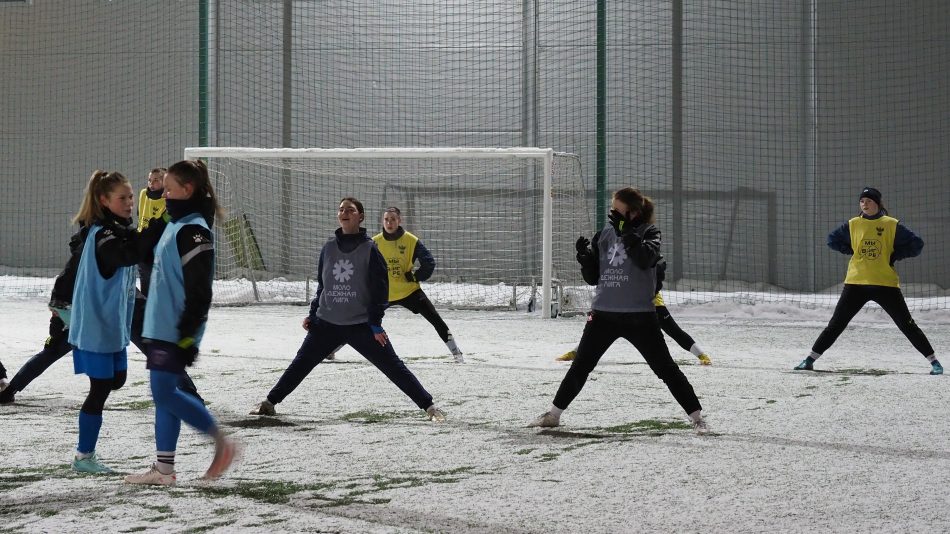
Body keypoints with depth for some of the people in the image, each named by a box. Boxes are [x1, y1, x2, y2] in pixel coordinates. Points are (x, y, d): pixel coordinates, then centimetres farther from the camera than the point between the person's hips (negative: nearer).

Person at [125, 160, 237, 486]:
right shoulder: (175, 225, 14)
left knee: (164, 393, -9)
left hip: (177, 330, -10)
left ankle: (222, 443, 1)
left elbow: (198, 291, -20)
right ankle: (163, 470, 14)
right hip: (161, 326, 10)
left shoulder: (194, 230, -16)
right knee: (163, 395, 10)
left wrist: (188, 334, -22)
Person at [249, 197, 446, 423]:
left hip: (362, 325, -4)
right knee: (300, 364, 7)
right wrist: (313, 314, 11)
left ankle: (429, 406, -1)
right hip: (327, 323, 4)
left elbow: (380, 287, -6)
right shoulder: (329, 248, 6)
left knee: (393, 366, -5)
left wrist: (375, 322, -12)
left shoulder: (369, 248, -6)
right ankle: (269, 403, 20)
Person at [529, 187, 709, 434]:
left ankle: (697, 417, 4)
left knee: (666, 368, -3)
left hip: (639, 317, -4)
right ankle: (553, 414, 21)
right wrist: (585, 256, -8)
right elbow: (592, 278, 10)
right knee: (580, 366, 9)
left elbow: (646, 259, -25)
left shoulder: (648, 232, -3)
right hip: (603, 314, 4)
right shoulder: (604, 235, 8)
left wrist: (626, 230, -26)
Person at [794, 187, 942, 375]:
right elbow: (832, 240, 18)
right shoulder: (853, 225, 5)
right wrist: (852, 251, 6)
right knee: (836, 324, 3)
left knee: (907, 325, -1)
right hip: (855, 284, 2)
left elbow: (916, 245, -1)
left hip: (885, 284, -2)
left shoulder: (892, 225, -1)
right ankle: (810, 360, 9)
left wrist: (893, 256, -7)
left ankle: (934, 361, 6)